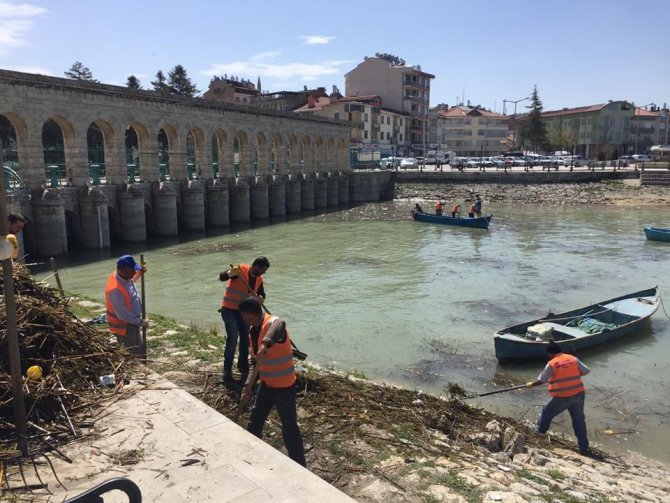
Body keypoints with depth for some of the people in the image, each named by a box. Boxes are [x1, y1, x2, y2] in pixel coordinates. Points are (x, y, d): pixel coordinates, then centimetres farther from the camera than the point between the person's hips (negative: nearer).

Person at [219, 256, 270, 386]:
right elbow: (221, 277, -32)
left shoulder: (259, 279, -1)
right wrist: (230, 274, -55)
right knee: (232, 338, -16)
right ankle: (227, 373, -7)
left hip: (243, 311, 7)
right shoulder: (240, 269, -20)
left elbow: (261, 294, 9)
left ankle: (244, 369, 33)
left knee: (245, 339, 13)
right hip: (229, 310, -7)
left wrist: (261, 298, -16)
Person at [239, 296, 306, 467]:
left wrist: (266, 344, -69)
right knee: (255, 420, 22)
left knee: (289, 427, 1)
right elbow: (256, 361, 10)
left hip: (284, 386, -9)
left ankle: (299, 467, 16)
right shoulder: (252, 331, 3)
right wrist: (248, 384, 2)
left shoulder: (272, 323, -25)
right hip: (267, 383, 9)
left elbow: (279, 325, -52)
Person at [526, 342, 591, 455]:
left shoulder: (552, 364, -7)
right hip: (578, 394, 4)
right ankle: (584, 448, 18)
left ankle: (539, 435, 26)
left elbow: (541, 380, -5)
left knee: (546, 414, 15)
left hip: (562, 397, -4)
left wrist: (531, 384, 12)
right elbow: (586, 371, 9)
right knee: (579, 421, 14)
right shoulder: (573, 359, 4)